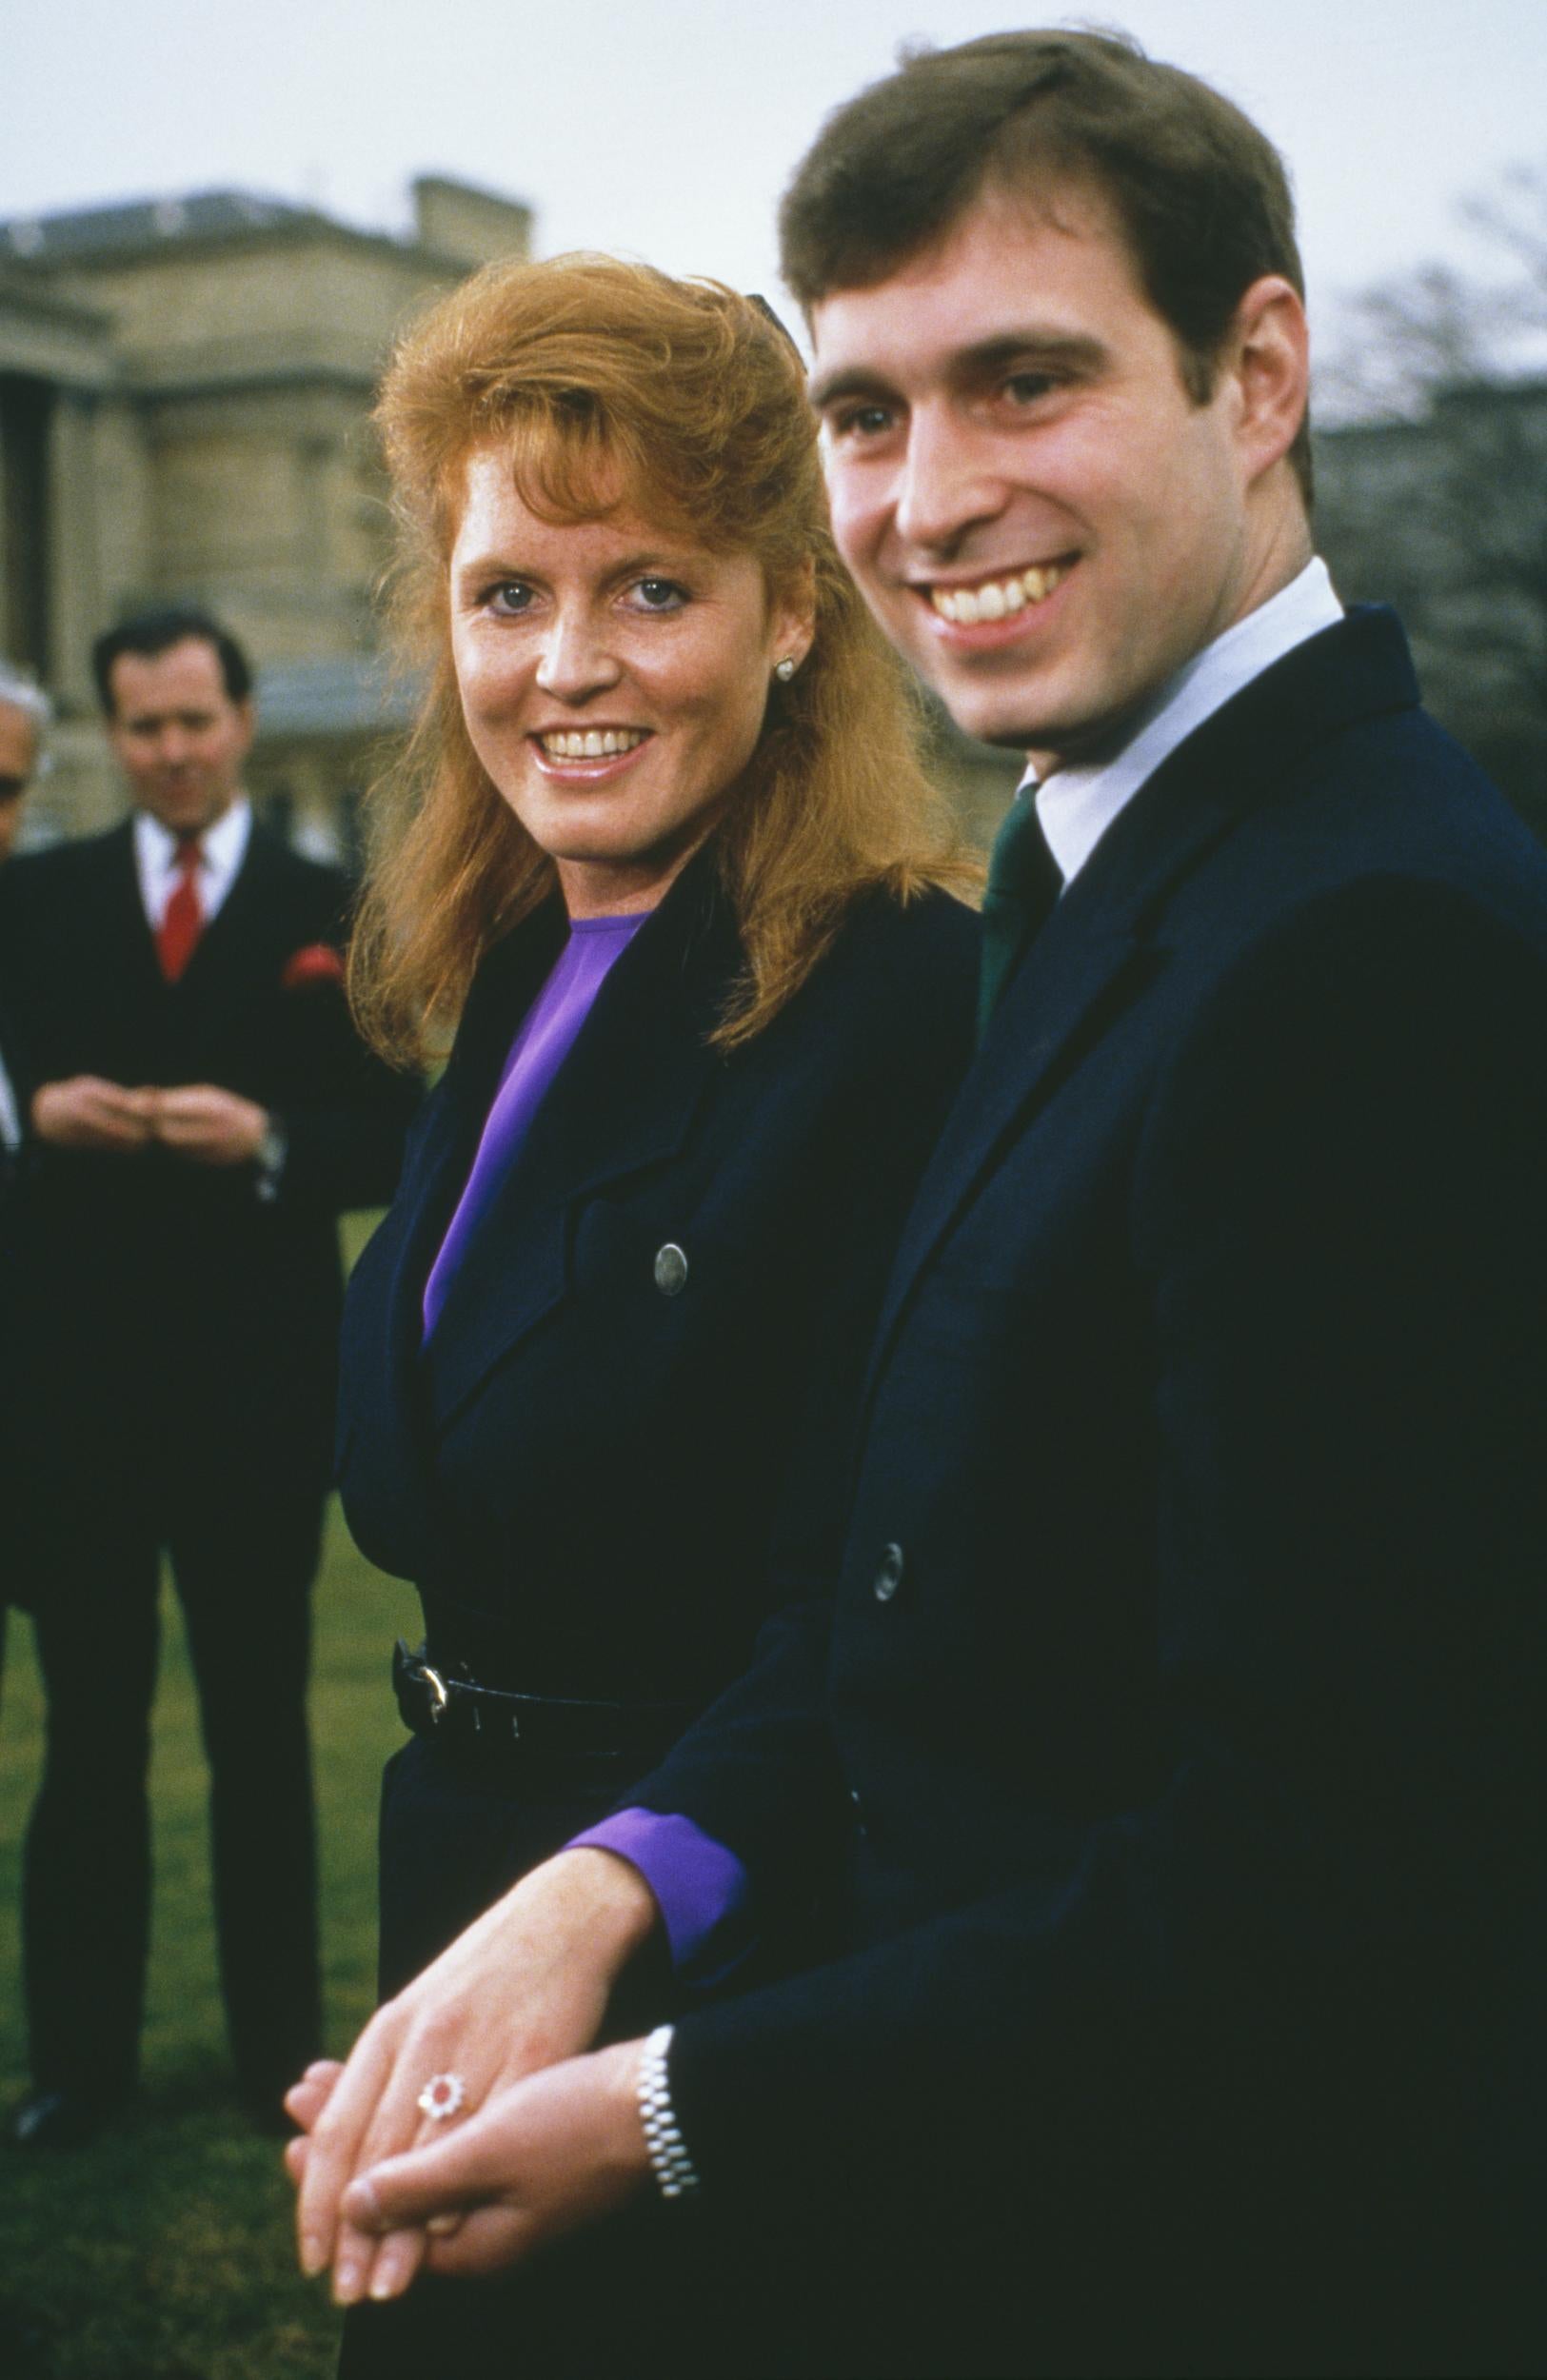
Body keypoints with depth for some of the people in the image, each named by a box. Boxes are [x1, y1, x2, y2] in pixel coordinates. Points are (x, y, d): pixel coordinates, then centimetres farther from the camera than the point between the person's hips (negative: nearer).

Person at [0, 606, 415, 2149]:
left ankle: (277, 2049, 20)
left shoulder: (327, 913, 3)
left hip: (258, 1385, -1)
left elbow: (388, 1141, -1)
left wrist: (269, 1143, -18)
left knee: (262, 1728, 9)